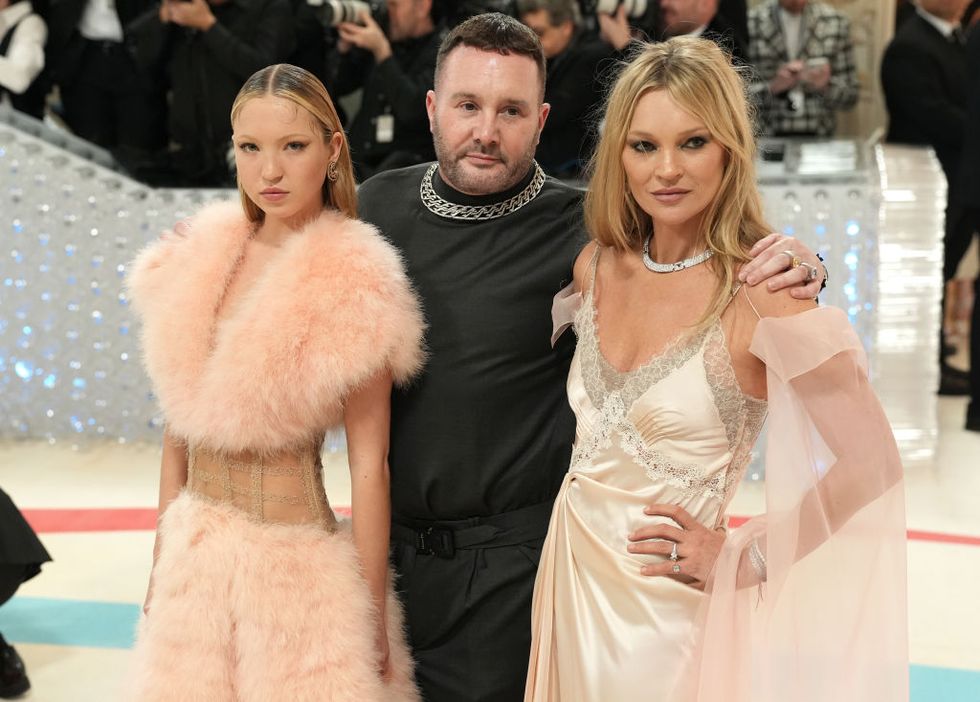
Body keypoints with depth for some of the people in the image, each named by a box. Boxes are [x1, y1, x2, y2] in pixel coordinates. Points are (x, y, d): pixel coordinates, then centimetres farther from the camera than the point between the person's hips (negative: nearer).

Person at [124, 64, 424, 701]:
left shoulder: (353, 288, -13)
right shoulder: (200, 261, 1)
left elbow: (369, 469, -13)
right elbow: (180, 424, 9)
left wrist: (373, 624, -11)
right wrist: (162, 564, 10)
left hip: (296, 568, -5)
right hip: (194, 561, 5)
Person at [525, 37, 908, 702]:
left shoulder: (758, 293, -19)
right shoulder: (596, 266, 0)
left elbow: (872, 466, -17)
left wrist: (741, 558, -13)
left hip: (664, 605, -6)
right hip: (571, 576, 6)